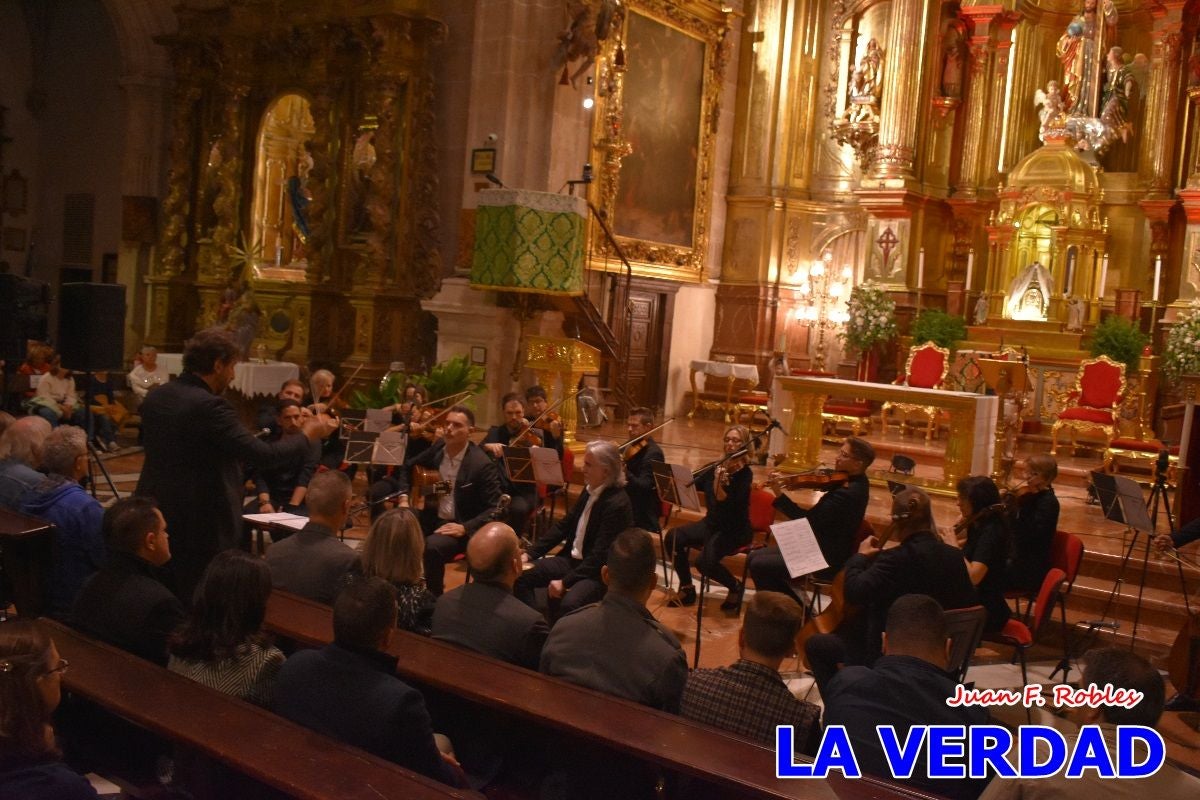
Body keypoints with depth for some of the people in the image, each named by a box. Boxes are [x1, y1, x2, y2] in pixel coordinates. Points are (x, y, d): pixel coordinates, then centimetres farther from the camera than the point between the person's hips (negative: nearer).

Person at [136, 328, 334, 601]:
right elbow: (262, 455, -22)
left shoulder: (154, 398, 4)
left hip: (154, 518, 8)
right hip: (200, 526, -8)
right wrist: (307, 436, -7)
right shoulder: (209, 406, -20)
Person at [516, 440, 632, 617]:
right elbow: (563, 525, 11)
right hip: (573, 559, 9)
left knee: (569, 603, -35)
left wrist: (565, 582, -25)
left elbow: (600, 556, -24)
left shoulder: (617, 504, -22)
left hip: (600, 572, -8)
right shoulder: (590, 491, 4)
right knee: (521, 577, -3)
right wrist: (530, 553, 2)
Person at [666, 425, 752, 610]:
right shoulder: (717, 467, 5)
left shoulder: (745, 474, -14)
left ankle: (735, 586, 2)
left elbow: (727, 504, -28)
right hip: (711, 523, 7)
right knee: (673, 537, -16)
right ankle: (687, 589, -1)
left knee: (705, 561, -30)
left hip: (734, 530, -7)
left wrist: (718, 484, -43)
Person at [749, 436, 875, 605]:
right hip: (825, 548, 10)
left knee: (759, 565, -12)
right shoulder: (855, 482, 4)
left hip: (828, 560, -10)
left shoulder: (847, 493, -26)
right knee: (755, 556, 7)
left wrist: (779, 494, -30)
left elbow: (807, 520, -28)